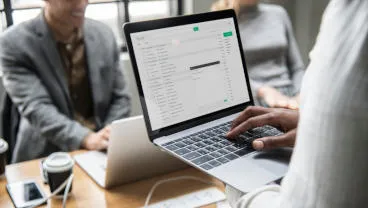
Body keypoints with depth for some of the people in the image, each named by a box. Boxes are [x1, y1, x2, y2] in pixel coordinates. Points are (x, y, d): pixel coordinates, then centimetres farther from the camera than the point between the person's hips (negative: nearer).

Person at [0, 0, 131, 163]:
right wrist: (87, 138, -32)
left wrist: (111, 136, -12)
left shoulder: (103, 34, 2)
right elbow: (35, 107, -18)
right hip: (47, 155, -2)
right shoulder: (15, 43, -9)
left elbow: (120, 97, 6)